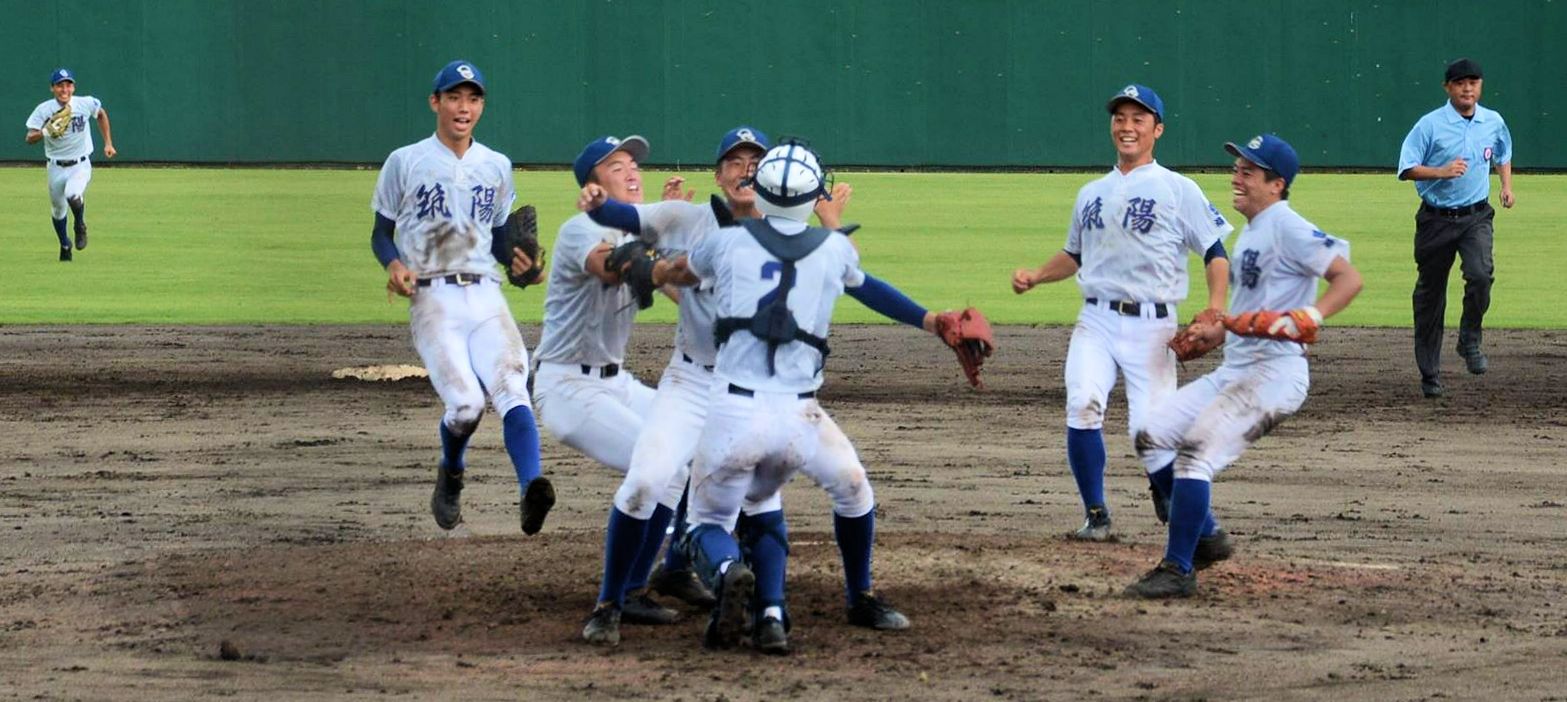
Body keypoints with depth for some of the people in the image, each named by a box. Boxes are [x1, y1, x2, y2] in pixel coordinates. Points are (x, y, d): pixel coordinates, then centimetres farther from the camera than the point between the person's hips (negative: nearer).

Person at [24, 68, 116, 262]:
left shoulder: (86, 104, -11)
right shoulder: (44, 110, -14)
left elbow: (101, 114, 12)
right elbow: (29, 138, -20)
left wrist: (108, 143, 10)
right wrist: (46, 132, -40)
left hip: (80, 165, -2)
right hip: (56, 167, 2)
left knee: (73, 195, -29)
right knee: (57, 209, 12)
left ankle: (80, 227, 3)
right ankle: (65, 245, 41)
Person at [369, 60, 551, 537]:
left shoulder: (496, 167, 17)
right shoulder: (405, 163, 8)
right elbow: (381, 234, 12)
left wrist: (517, 258, 0)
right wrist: (394, 265, -11)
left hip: (486, 296, 3)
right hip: (432, 297, -3)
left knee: (511, 387, -23)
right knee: (465, 402, -19)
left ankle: (530, 487, -42)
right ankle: (450, 476, 13)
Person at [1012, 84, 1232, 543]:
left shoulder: (1177, 190, 3)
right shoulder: (1091, 194, 18)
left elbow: (1215, 253, -1)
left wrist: (1215, 312, -17)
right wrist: (1036, 277, 11)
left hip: (1151, 325, -4)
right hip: (1096, 320, 4)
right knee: (1082, 404, -21)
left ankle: (1167, 489, 25)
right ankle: (1096, 516, -11)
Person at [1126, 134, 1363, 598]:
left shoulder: (1286, 227, -11)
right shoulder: (1250, 233, 19)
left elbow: (1349, 278, -19)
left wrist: (1309, 317, -32)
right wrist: (1213, 333, 19)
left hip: (1273, 373, -11)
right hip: (1234, 371, 11)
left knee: (1196, 452, -19)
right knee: (1152, 437, 7)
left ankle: (1178, 571, -16)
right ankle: (1204, 538, 11)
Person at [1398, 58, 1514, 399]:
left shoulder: (1494, 123, 5)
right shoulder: (1430, 125, -7)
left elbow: (1503, 154, 26)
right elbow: (1406, 168, -12)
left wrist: (1507, 185, 12)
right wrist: (1441, 172, -25)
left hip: (1476, 217, 2)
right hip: (1436, 218, -2)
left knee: (1480, 273, -25)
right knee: (1429, 293, 5)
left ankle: (1470, 341, -3)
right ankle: (1429, 371, 15)